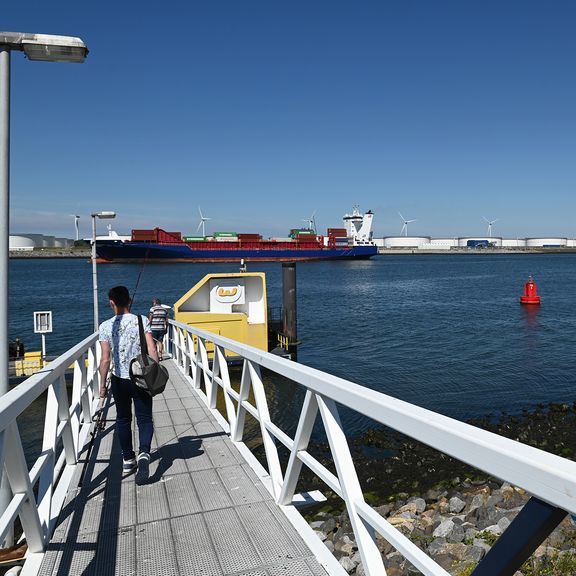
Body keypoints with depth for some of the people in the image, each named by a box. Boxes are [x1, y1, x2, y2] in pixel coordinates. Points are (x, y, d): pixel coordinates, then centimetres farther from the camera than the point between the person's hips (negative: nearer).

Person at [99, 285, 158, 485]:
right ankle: (144, 454, -16)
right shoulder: (141, 321, -9)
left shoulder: (106, 326, -8)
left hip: (119, 379, 1)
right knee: (144, 419, 7)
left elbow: (106, 359, -9)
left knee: (123, 419, 18)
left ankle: (128, 459, 29)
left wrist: (102, 385, 1)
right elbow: (152, 351, -13)